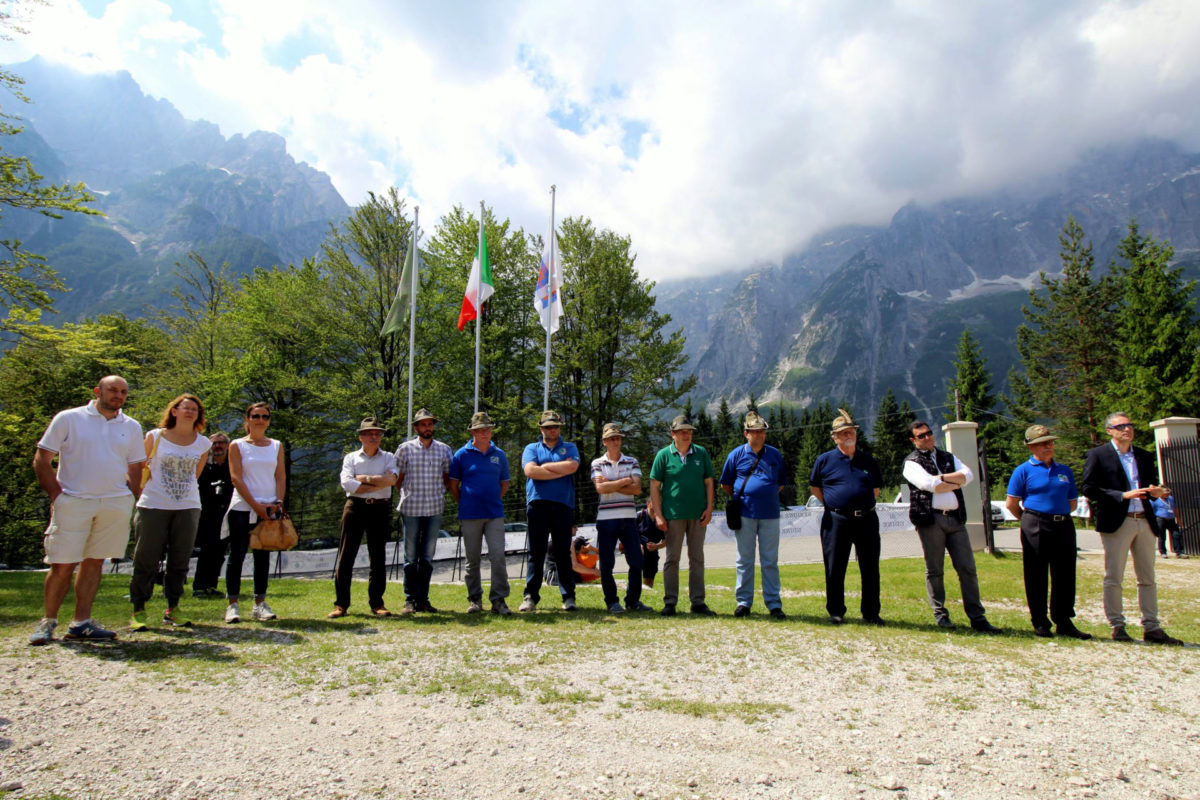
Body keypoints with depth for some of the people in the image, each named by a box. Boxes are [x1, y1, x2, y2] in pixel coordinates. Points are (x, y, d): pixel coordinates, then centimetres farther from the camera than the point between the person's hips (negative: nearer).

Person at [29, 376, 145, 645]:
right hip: (73, 502, -3)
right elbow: (41, 460, 1)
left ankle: (81, 623, 15)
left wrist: (135, 500, 6)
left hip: (116, 503, 3)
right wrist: (56, 495, -6)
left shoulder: (132, 427, 11)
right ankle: (48, 621, 15)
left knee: (94, 561, 8)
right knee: (63, 564, -3)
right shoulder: (68, 419, 1)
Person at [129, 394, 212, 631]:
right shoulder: (155, 437, 1)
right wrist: (141, 489, 5)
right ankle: (138, 611, 12)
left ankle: (172, 609, 17)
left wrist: (183, 489, 12)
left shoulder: (203, 443, 8)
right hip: (153, 505, -2)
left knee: (180, 561, 6)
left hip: (188, 507, 2)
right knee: (146, 560, 1)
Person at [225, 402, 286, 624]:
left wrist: (278, 502, -6)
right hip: (242, 508, -3)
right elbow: (236, 478, -5)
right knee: (237, 555, -2)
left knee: (263, 556, 6)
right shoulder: (237, 445, 2)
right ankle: (233, 604, 6)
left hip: (270, 508, 3)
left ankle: (260, 603, 12)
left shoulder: (277, 446, 11)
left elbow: (281, 476, 9)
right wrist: (256, 505, -12)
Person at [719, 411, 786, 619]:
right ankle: (743, 602, 14)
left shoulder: (775, 454, 8)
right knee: (745, 560, 6)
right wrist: (740, 499, 6)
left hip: (770, 514, 1)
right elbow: (725, 484, 11)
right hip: (745, 514, -1)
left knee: (770, 561, 5)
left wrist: (768, 498, 8)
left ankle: (773, 604, 12)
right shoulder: (736, 454, 3)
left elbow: (781, 483, 17)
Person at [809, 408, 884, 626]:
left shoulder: (868, 461, 10)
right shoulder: (825, 460, 3)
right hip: (837, 520, -2)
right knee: (835, 569, 4)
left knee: (870, 569, 6)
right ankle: (836, 612, 17)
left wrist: (863, 504, 7)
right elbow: (814, 487, 12)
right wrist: (832, 504, 3)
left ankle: (871, 613, 18)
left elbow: (876, 489, 20)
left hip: (867, 520, 2)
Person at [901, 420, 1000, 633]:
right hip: (930, 519, -4)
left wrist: (942, 477, -9)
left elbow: (968, 474, 2)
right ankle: (940, 614, 14)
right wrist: (956, 483, 0)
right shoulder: (912, 462, 3)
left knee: (968, 568, 2)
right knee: (935, 570, 3)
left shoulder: (948, 457, 20)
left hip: (955, 518, 4)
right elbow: (929, 484, -13)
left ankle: (977, 617, 7)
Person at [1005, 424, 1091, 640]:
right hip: (1035, 528, -4)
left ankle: (1064, 622, 16)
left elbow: (1072, 502, 18)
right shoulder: (1023, 471, -1)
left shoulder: (1065, 470, 13)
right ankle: (1040, 622, 11)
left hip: (1064, 526, 5)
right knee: (1036, 576, 2)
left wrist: (1058, 515, 12)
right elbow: (1011, 503, -1)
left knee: (1065, 575, 7)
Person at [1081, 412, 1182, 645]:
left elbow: (1152, 486, 19)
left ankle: (1151, 628, 18)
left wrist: (1157, 492, -4)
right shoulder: (1098, 455, -2)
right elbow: (1089, 489, -8)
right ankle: (1117, 626, 8)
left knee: (1148, 579, 10)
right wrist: (1123, 495, -17)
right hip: (1117, 522, -5)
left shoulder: (1145, 456, 16)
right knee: (1113, 578, 0)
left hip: (1145, 521, 6)